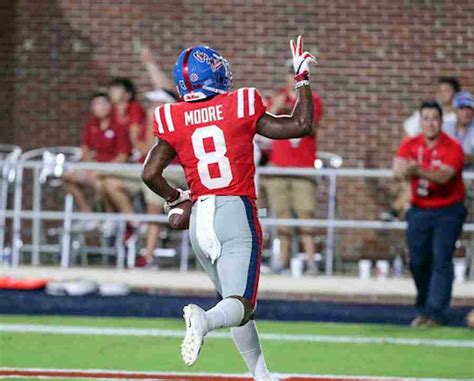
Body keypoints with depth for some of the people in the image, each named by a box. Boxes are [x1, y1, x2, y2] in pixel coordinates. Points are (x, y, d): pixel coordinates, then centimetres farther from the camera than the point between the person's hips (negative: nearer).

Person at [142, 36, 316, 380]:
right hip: (236, 213, -4)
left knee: (239, 306, 18)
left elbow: (150, 173, 0)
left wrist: (175, 198, 19)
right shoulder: (241, 107, -2)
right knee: (240, 304, -13)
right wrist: (303, 79, 14)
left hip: (199, 220, 4)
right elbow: (302, 126, 2)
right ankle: (204, 320, -45)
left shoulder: (175, 121, 4)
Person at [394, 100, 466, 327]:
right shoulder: (410, 145, -1)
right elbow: (398, 169, -19)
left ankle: (435, 313, -15)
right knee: (418, 261, 8)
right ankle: (423, 309, 26)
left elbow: (444, 176, -30)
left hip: (448, 212, -4)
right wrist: (405, 170, -44)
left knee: (441, 261, -14)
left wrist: (418, 171, -47)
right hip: (419, 211, 4)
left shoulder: (453, 148, -13)